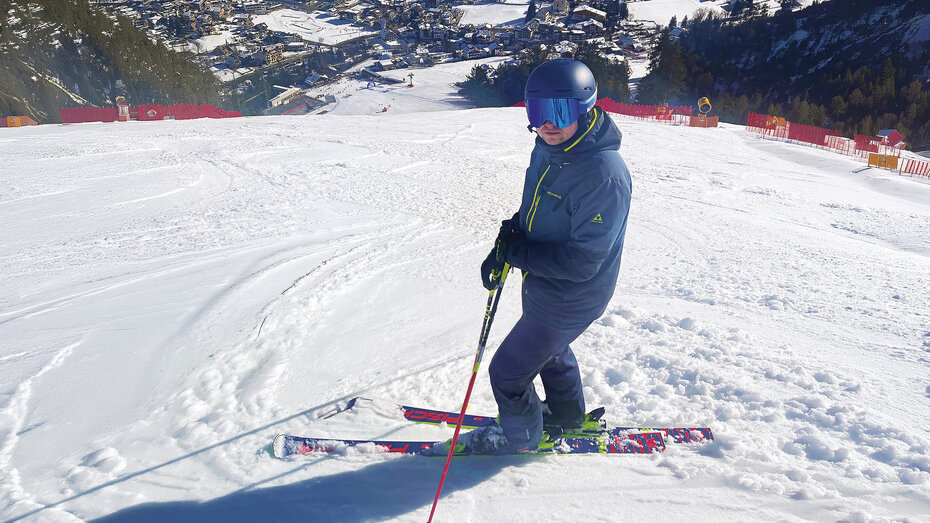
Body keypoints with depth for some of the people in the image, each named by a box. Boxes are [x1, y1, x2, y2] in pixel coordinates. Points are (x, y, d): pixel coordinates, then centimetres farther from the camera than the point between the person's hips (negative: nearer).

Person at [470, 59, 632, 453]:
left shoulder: (604, 175, -33)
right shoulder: (548, 149, -5)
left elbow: (581, 262, -31)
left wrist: (517, 251, -24)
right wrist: (502, 250, -3)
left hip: (569, 301, -9)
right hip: (540, 284, 9)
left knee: (507, 372, 6)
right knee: (549, 350, 31)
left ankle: (521, 435, 36)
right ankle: (567, 413, 58)